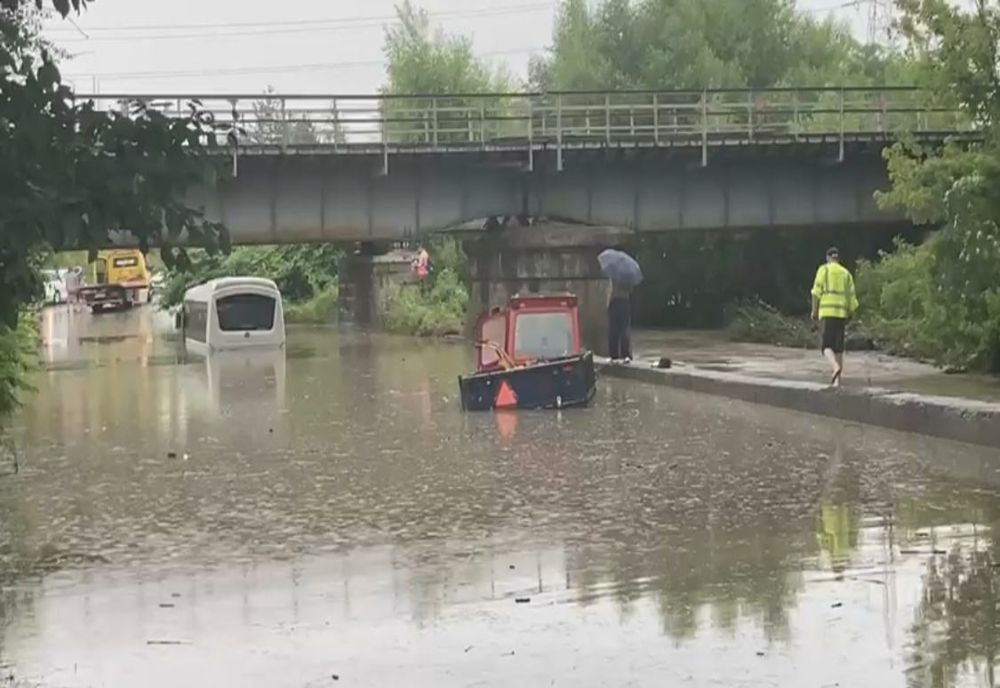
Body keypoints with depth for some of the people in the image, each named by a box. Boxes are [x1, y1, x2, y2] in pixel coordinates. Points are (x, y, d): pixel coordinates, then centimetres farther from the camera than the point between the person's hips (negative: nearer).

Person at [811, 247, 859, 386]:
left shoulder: (824, 269, 4)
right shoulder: (846, 273, 15)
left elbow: (817, 292, -5)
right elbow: (851, 298, 10)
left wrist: (814, 310, 3)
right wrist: (850, 315, 18)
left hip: (827, 312, -4)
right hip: (842, 312, 4)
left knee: (827, 346, -5)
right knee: (839, 347, 9)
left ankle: (835, 367, -33)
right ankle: (837, 380, 5)